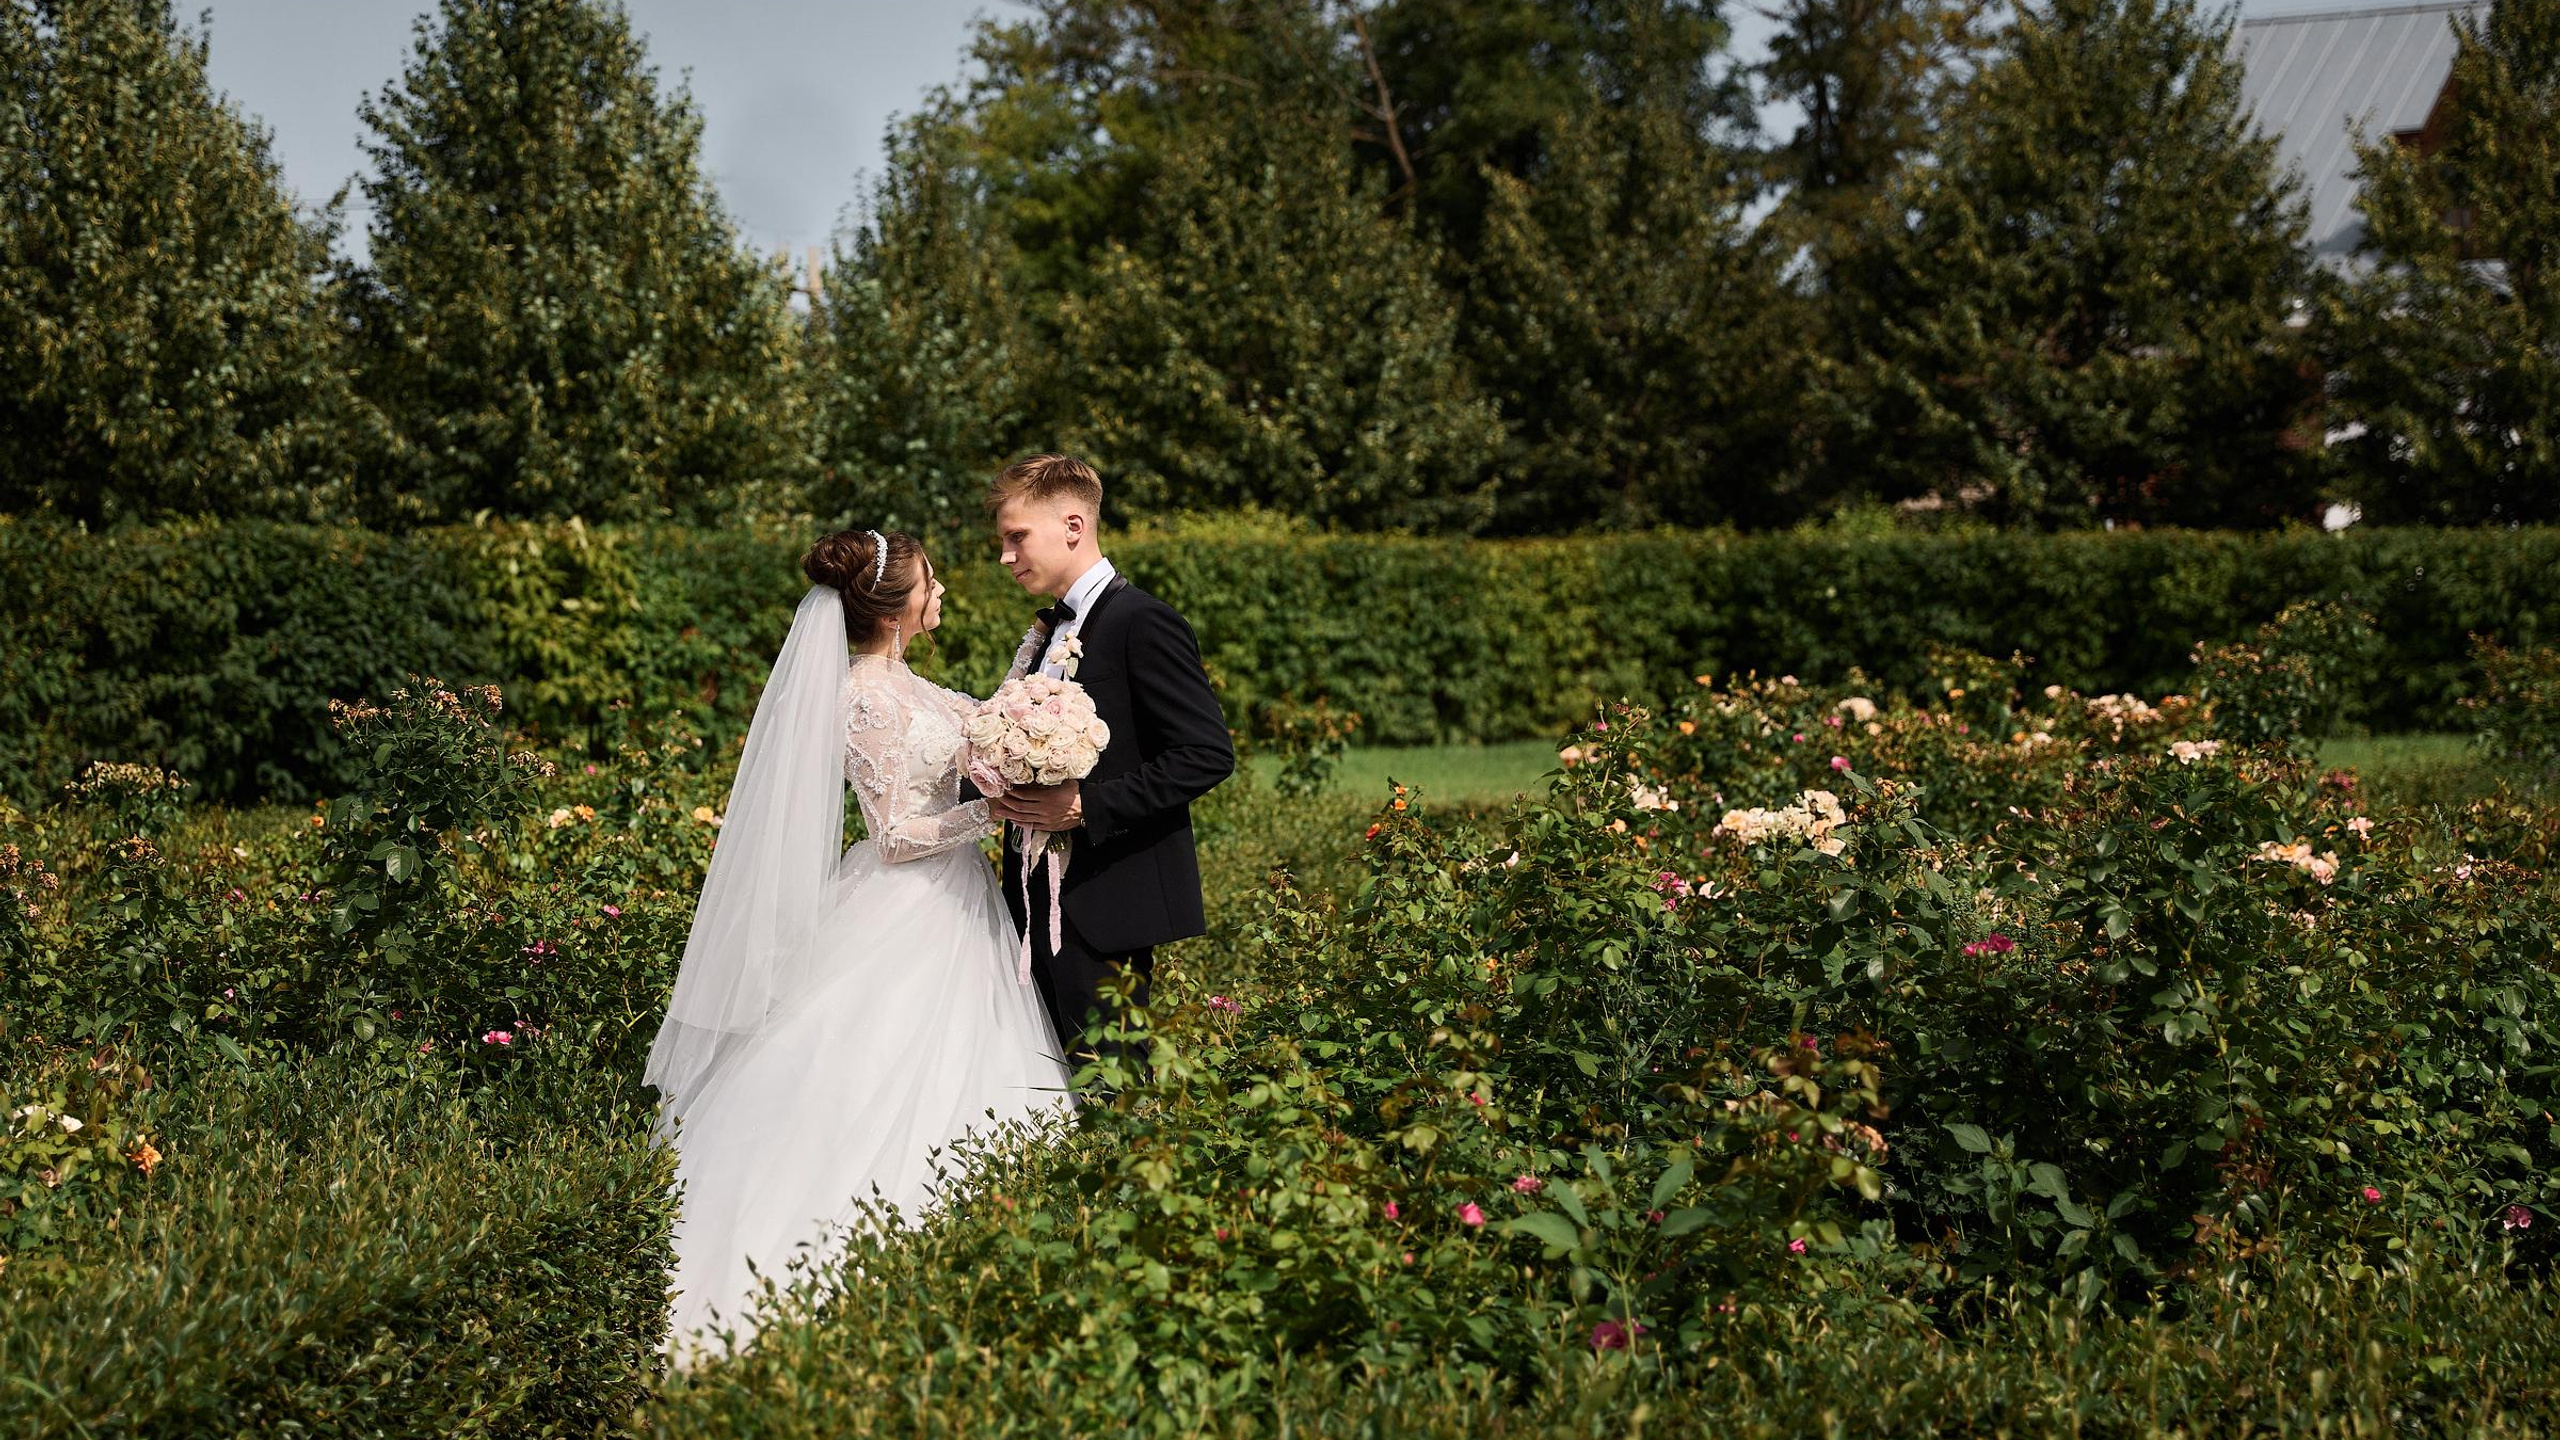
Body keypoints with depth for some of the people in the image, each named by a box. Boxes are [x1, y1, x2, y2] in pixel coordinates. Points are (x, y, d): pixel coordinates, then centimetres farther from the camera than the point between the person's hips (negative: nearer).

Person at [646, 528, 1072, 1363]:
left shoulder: (895, 683, 7)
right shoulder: (869, 699, -21)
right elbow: (901, 832, -20)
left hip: (946, 910, 9)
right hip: (905, 919, -9)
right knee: (894, 1092, -3)